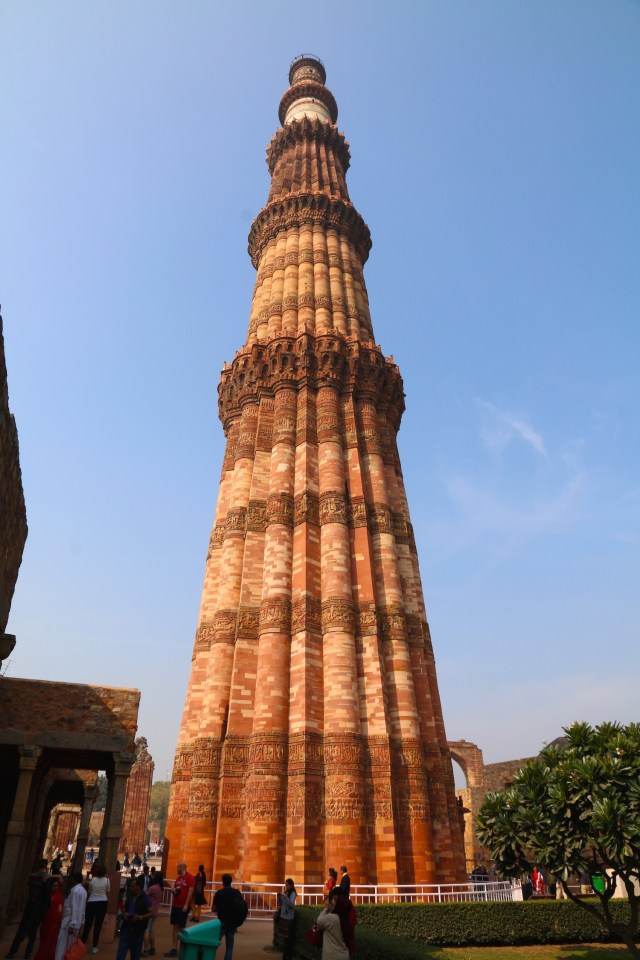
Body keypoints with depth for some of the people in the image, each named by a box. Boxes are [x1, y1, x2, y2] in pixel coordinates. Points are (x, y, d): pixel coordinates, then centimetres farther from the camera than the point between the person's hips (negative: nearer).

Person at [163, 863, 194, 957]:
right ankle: (174, 949, 14)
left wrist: (186, 905, -20)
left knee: (181, 927, -1)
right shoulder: (178, 878, 12)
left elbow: (190, 891, -17)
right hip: (175, 905, 7)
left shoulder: (189, 877, -12)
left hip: (183, 906, -7)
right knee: (174, 926, 8)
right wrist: (173, 890, -3)